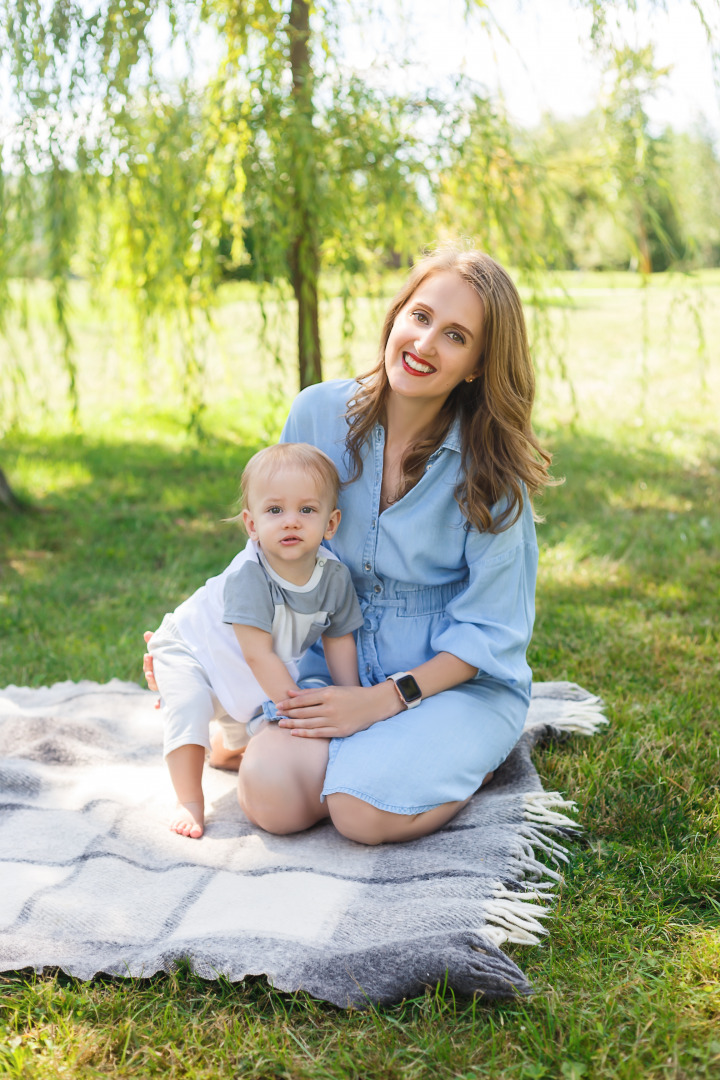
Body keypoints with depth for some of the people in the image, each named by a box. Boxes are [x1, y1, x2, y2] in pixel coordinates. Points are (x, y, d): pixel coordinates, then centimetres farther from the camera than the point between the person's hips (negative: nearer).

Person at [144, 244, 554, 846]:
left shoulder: (490, 466, -14)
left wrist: (380, 701, -21)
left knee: (366, 811, -27)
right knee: (269, 795, -22)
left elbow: (488, 630, -11)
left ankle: (470, 757, 4)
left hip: (459, 680, -3)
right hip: (338, 662, 3)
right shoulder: (319, 414, -6)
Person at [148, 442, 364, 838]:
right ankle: (190, 801, -15)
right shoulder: (247, 575, -40)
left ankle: (228, 749, 60)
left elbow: (339, 640, -5)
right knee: (188, 707, -30)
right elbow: (258, 654, -37)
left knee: (252, 718, 24)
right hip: (190, 648, -6)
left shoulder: (334, 576, -22)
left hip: (253, 675, 6)